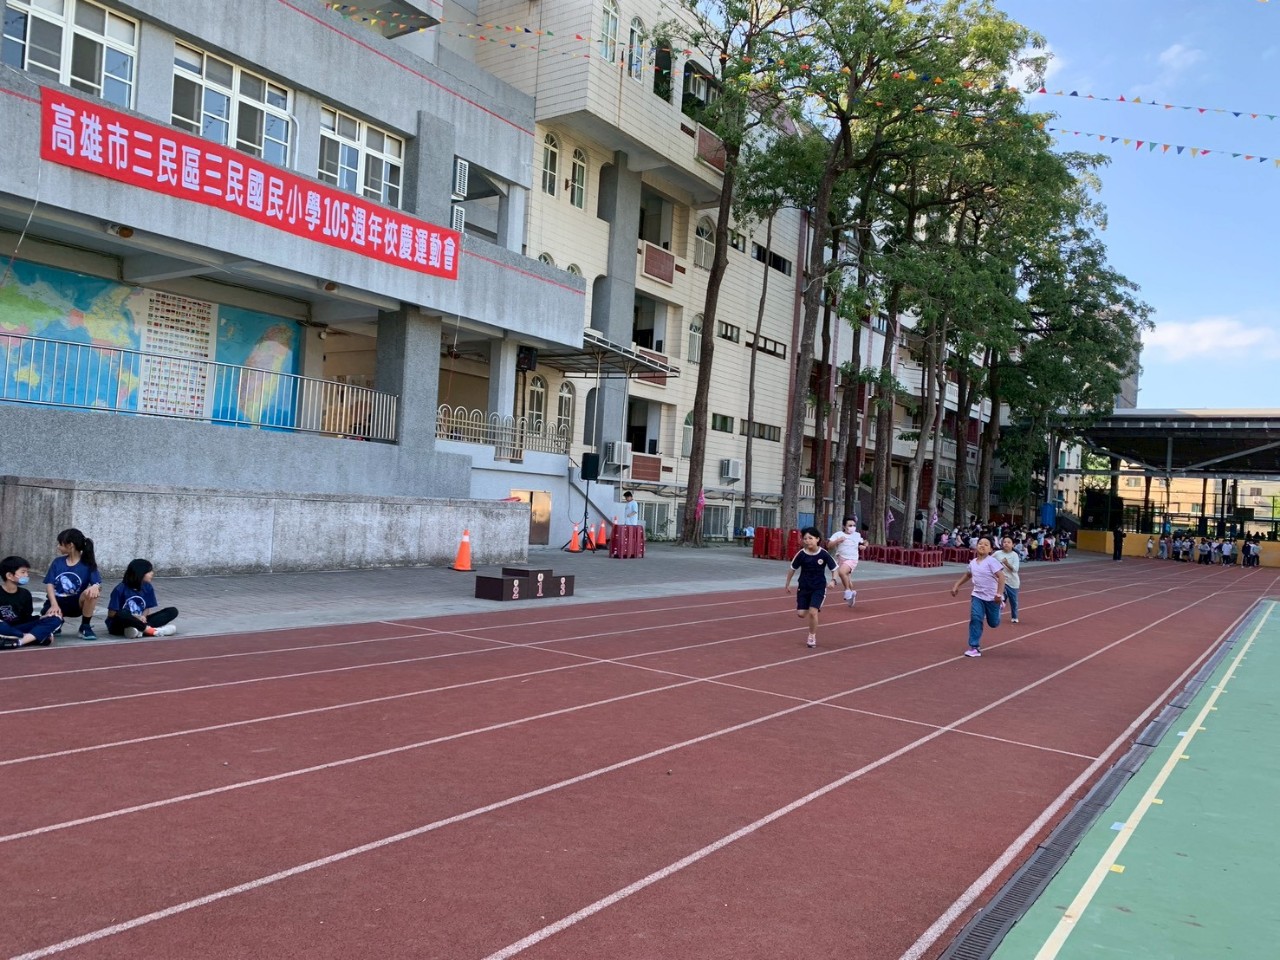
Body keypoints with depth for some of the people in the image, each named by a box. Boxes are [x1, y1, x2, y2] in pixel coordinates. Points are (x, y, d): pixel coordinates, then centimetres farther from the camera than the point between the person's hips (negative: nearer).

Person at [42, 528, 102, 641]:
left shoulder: (88, 564, -4)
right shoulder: (57, 562, 3)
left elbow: (98, 584, -16)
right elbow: (49, 584, -4)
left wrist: (95, 587, -43)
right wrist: (54, 604, -21)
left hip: (77, 603, -1)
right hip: (57, 601, 1)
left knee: (92, 593, -34)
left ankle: (85, 627, -12)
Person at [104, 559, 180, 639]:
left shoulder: (147, 587, 2)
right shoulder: (120, 589, -12)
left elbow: (147, 608, 6)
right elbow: (111, 614, -11)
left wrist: (143, 616, -17)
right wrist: (133, 617, -20)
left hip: (139, 622, 5)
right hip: (119, 626, -5)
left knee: (173, 611, -13)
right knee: (121, 614, -41)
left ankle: (140, 630, -32)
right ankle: (151, 630, -32)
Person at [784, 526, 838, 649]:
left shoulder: (824, 554, -14)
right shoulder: (801, 554, -11)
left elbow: (834, 568, -4)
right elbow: (793, 569, 3)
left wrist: (833, 580, -21)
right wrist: (787, 583, 9)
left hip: (819, 588, -2)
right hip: (803, 586, 2)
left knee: (812, 612, -15)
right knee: (801, 613, 0)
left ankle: (812, 636, 7)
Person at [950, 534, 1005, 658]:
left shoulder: (992, 561, -17)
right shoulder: (973, 562, 2)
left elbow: (1001, 576, -23)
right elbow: (968, 575, 22)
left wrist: (999, 594, -31)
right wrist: (957, 586, 19)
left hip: (992, 597, -4)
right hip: (977, 595, 4)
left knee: (993, 623, 10)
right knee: (975, 618, -15)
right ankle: (975, 647, -11)